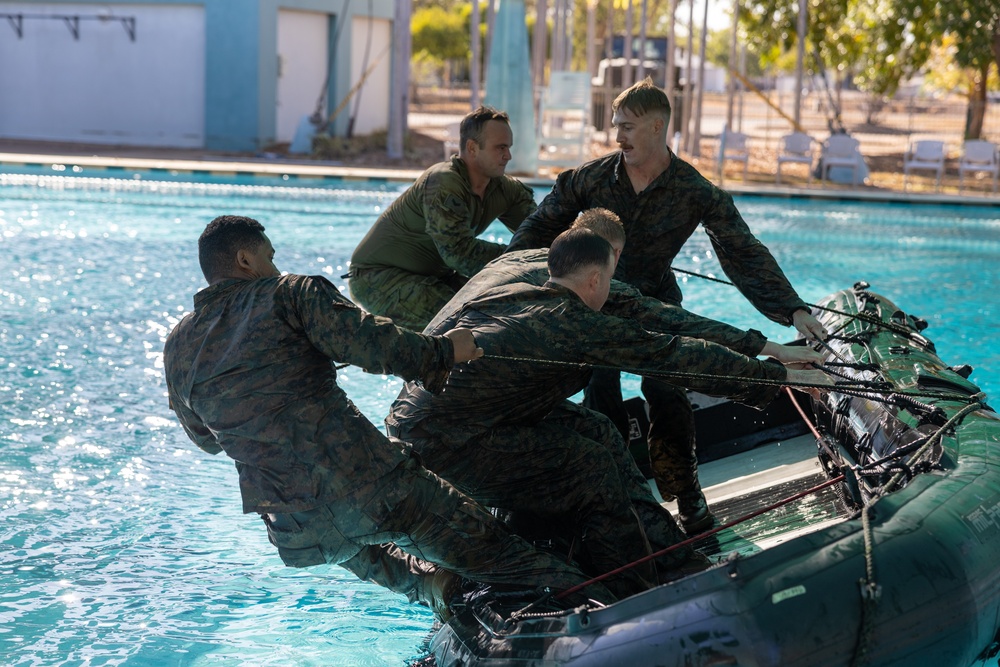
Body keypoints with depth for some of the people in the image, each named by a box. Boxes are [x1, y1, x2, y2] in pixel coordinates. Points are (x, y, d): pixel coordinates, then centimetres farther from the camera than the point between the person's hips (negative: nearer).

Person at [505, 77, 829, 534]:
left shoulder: (696, 193, -16)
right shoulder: (591, 177, -11)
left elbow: (745, 254, -18)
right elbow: (541, 227, 0)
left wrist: (793, 311, -27)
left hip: (654, 302, -1)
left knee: (666, 393, -15)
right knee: (600, 394, -13)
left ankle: (687, 495, 4)